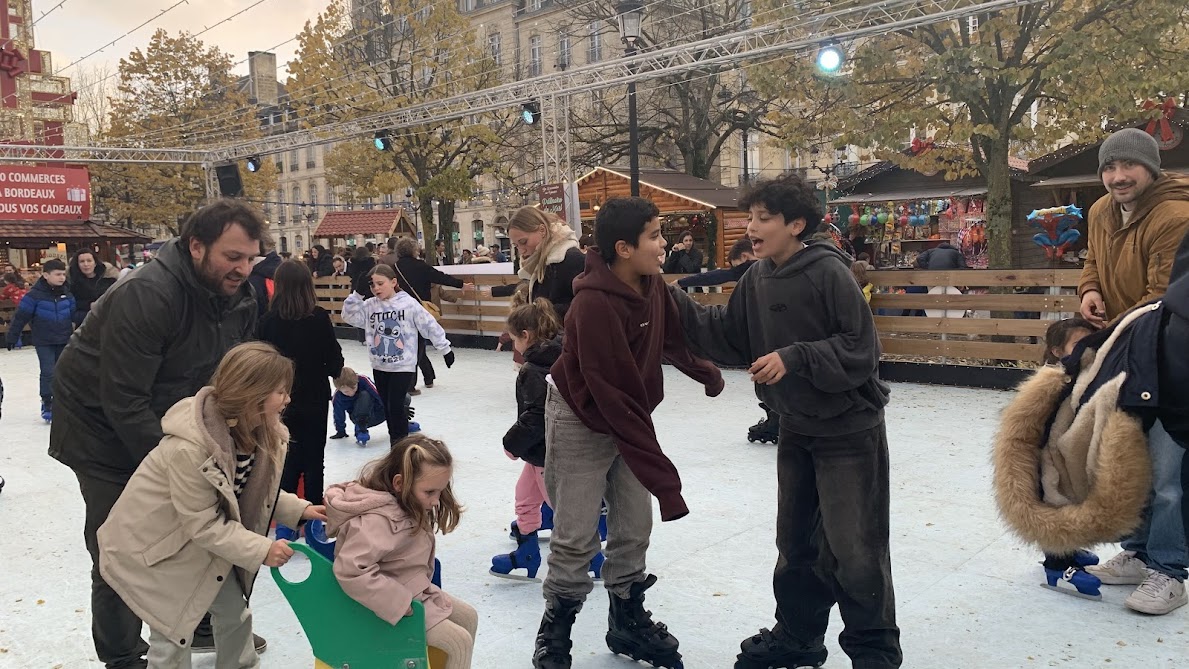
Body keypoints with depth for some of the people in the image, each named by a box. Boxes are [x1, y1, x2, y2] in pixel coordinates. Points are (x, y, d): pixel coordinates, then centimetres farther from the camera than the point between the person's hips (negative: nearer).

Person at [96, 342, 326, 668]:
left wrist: (297, 510, -9)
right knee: (173, 633, 3)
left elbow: (255, 490, 3)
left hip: (203, 541, 7)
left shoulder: (260, 432, -13)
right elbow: (204, 524, -29)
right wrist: (260, 550, -30)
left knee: (235, 612, 15)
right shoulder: (188, 448, -36)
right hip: (153, 543, -7)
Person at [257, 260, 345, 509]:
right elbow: (335, 357, -9)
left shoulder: (269, 320, -12)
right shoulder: (320, 317, -15)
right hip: (315, 397, -1)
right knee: (314, 456, 12)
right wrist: (334, 372, 12)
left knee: (290, 456, 14)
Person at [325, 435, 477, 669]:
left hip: (414, 591, 10)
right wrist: (400, 603, -32)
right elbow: (351, 571, -40)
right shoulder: (378, 520, -32)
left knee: (469, 617, 15)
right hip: (393, 605, -10)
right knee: (459, 642, -11)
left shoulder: (403, 504, -2)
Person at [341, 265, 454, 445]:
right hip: (379, 366, 5)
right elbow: (349, 316, -6)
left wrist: (445, 349, -2)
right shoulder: (370, 305, 1)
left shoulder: (408, 303, -11)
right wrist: (358, 293, -14)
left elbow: (430, 326, -6)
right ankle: (395, 434, 32)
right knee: (387, 405, 14)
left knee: (396, 404, -8)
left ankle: (400, 440, 9)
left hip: (403, 365, -5)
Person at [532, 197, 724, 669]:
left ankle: (628, 620, 30)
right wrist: (659, 472, -30)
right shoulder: (594, 304, -30)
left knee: (634, 530, 11)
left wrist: (706, 373, 30)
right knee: (576, 538, 0)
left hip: (630, 420, 7)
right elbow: (613, 396, -31)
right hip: (581, 423, -7)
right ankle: (556, 630, 21)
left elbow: (672, 338, 13)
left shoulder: (652, 285, -8)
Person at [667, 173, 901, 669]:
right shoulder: (758, 279, 2)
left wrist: (795, 357, -28)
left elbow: (860, 349, -20)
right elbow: (727, 337, 4)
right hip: (796, 428, 7)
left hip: (849, 428, -7)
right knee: (795, 539, 17)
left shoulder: (829, 272, -19)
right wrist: (675, 302, -4)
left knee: (852, 547, -1)